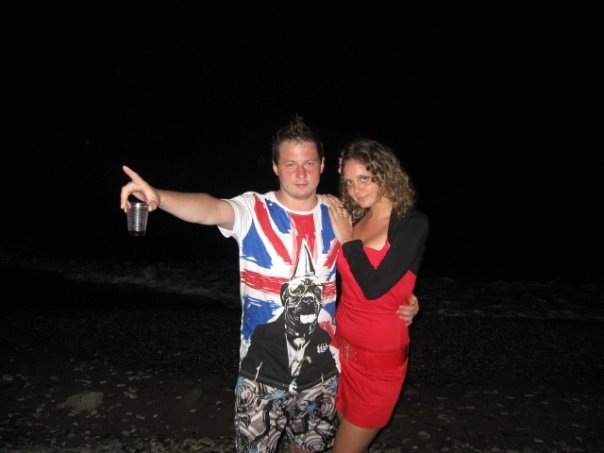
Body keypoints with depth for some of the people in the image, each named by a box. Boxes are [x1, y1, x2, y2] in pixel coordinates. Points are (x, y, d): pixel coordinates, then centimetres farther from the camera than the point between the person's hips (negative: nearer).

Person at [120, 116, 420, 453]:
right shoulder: (254, 210, -12)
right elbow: (209, 209, -32)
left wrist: (400, 303, -5)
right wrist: (158, 197, -52)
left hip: (322, 366, 3)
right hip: (263, 370, -3)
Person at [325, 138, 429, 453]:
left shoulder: (412, 223, -14)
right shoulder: (353, 220, 2)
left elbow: (374, 287, -23)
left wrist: (348, 239, -14)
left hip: (379, 358, -5)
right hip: (343, 347, 5)